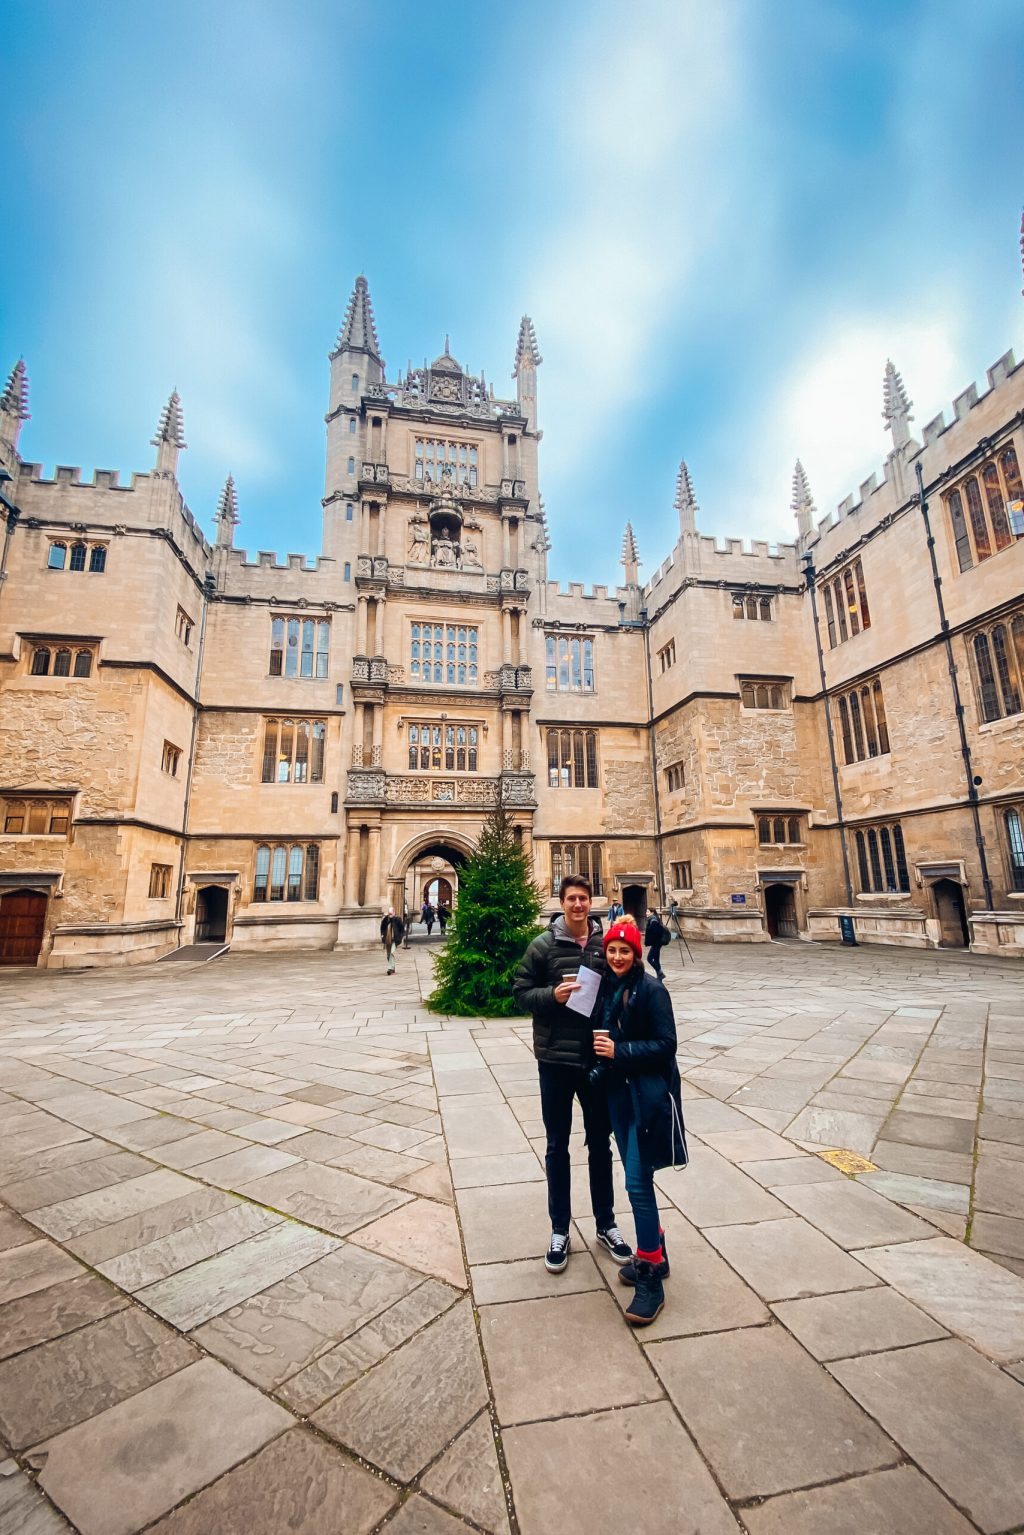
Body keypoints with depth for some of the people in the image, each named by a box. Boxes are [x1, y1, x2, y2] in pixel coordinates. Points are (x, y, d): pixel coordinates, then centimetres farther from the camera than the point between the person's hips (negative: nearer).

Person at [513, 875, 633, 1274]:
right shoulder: (543, 945, -7)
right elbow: (521, 992, -4)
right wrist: (552, 994, -22)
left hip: (599, 1057, 2)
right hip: (556, 1059, -1)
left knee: (600, 1144, 19)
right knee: (557, 1147, 14)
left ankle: (606, 1224, 39)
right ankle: (560, 1230, 34)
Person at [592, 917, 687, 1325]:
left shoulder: (651, 990, -15)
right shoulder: (607, 989, 4)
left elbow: (665, 1045, -16)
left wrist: (618, 1051, -22)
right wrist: (600, 1049, -4)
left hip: (648, 1096, -7)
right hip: (618, 1094, 7)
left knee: (638, 1183, -3)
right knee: (636, 1179, 19)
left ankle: (651, 1277, 12)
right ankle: (654, 1253, 37)